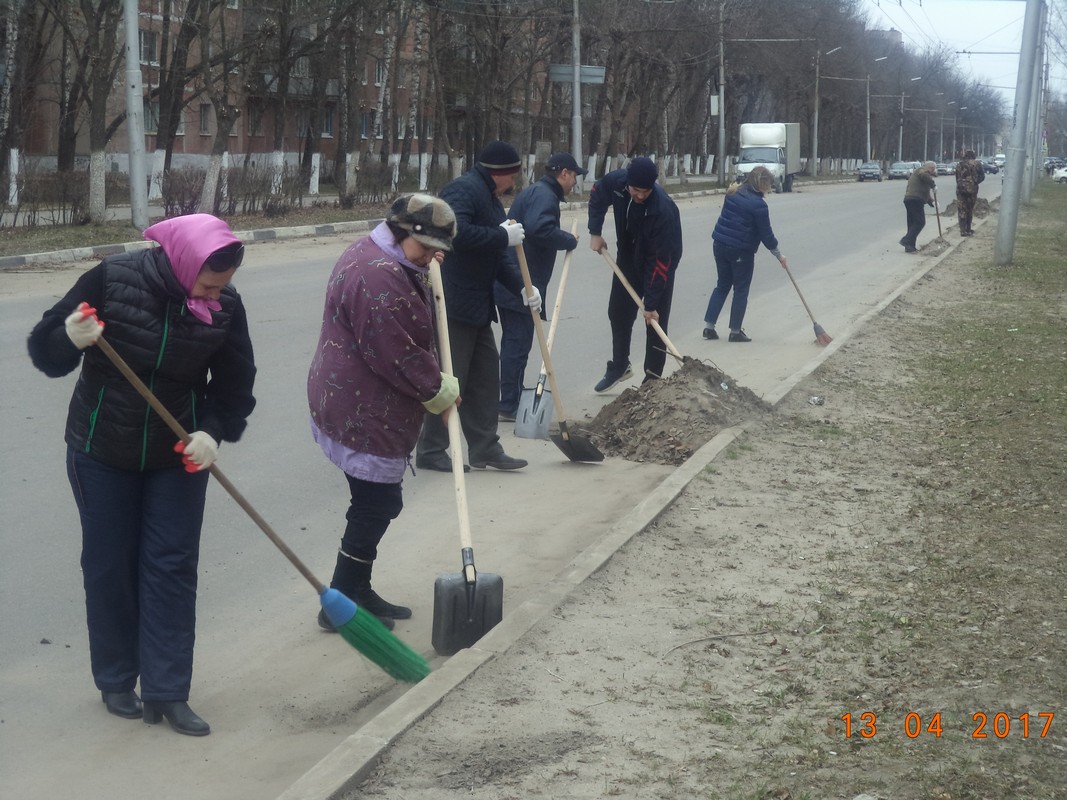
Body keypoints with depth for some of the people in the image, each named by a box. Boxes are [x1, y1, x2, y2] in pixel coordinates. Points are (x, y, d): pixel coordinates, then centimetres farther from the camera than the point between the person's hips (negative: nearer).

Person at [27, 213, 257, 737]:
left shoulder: (224, 306, -12)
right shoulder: (112, 280, -19)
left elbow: (235, 386, -3)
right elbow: (43, 349, -13)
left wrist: (213, 431, -22)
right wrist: (72, 340, -36)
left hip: (178, 456, 2)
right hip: (102, 452, -2)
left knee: (173, 566, 1)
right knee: (109, 567, 6)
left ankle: (166, 693, 8)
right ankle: (115, 683, 22)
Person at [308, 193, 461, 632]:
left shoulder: (387, 262, 13)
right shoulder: (379, 276, -25)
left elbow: (411, 337, 25)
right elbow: (398, 357, -24)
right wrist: (438, 389, -12)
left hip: (363, 409, 11)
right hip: (362, 415, -11)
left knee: (377, 504, 18)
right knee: (375, 506, -2)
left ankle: (358, 593, 29)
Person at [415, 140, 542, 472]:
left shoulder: (490, 199, 17)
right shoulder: (463, 190, -15)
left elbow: (500, 254, 17)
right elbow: (457, 233, -32)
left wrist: (521, 287, 2)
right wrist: (503, 236, -22)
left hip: (477, 305, 10)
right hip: (454, 304, -10)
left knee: (485, 376, 13)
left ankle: (484, 448, 20)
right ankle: (430, 451, 6)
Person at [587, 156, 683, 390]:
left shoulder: (663, 209, -38)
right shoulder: (616, 181, -25)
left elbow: (660, 260, -33)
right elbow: (597, 194, 2)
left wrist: (650, 303, -30)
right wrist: (595, 232, -7)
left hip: (659, 263, -5)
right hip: (628, 257, 6)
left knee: (656, 320, -5)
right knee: (618, 312, 13)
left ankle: (653, 378, 6)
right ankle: (619, 367, 30)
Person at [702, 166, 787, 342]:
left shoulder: (734, 194, 6)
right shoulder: (758, 204, -16)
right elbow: (765, 233, -11)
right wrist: (778, 255, 1)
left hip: (720, 244, 7)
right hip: (741, 251, -7)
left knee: (722, 285, 17)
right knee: (741, 290, 7)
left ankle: (709, 326, 14)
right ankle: (735, 331, 11)